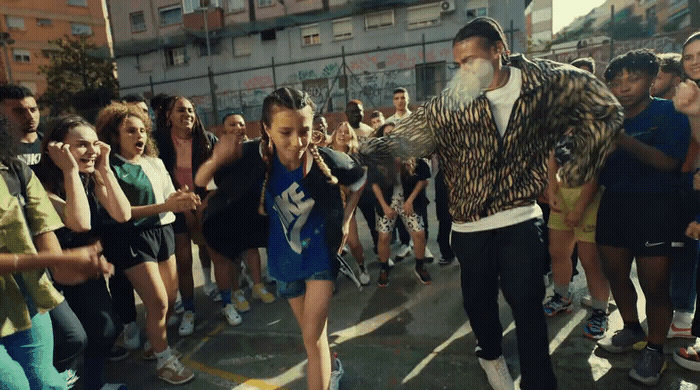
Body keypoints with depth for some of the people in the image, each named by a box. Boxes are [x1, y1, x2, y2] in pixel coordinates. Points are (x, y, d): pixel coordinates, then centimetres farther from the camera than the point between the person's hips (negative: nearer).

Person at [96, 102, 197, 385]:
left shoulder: (156, 163, 10)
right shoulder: (110, 168, -8)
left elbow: (170, 200, 8)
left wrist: (183, 201, -15)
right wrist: (164, 206, -22)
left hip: (162, 232, 6)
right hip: (132, 238, -6)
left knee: (171, 298, 11)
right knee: (158, 302, -6)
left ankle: (153, 341, 37)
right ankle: (164, 361, 14)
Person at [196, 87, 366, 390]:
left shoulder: (328, 161, -24)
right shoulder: (256, 157, -24)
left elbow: (359, 180, -2)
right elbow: (202, 184, -16)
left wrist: (345, 220, -1)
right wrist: (216, 161, -37)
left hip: (320, 254, -2)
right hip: (284, 257, 3)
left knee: (313, 336, -4)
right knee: (310, 331, 21)